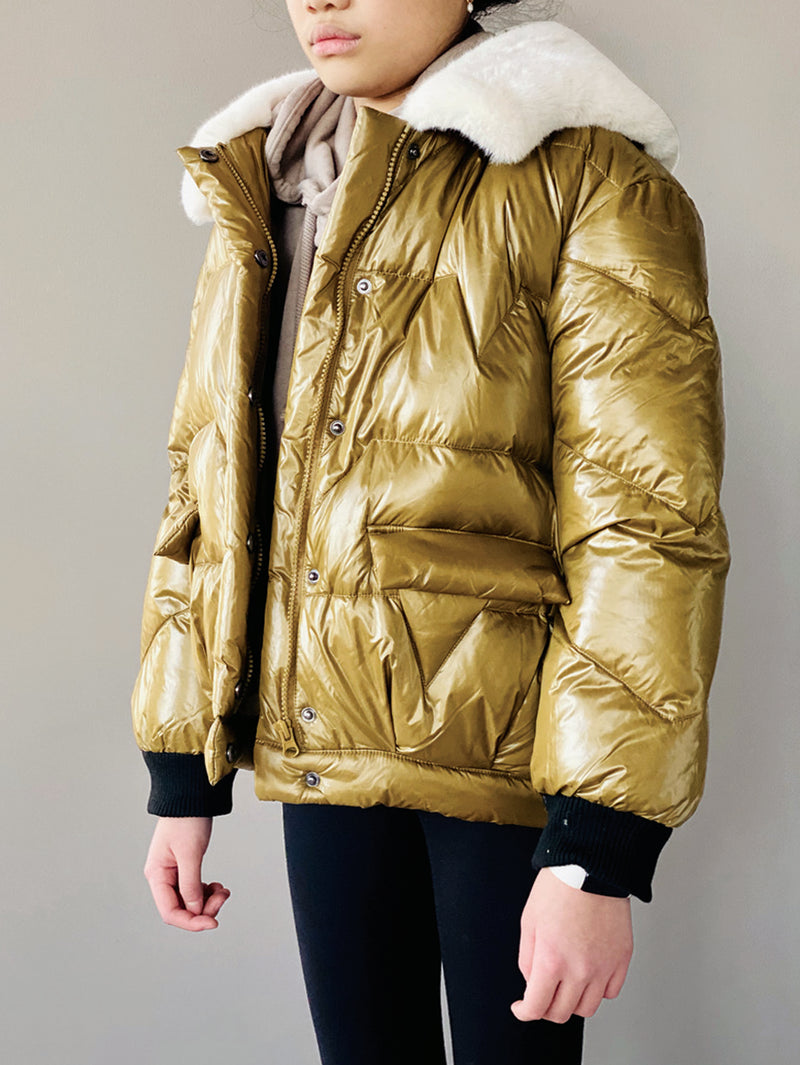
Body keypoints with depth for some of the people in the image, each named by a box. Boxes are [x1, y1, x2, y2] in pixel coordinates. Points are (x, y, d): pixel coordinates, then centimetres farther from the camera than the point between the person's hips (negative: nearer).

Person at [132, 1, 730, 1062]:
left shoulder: (587, 187, -10)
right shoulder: (257, 205, 8)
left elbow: (648, 529, -16)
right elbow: (205, 502, 11)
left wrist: (598, 855, -19)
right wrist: (180, 780, 9)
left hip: (512, 761, -5)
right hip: (322, 747, 5)